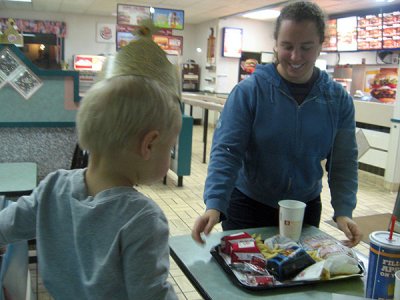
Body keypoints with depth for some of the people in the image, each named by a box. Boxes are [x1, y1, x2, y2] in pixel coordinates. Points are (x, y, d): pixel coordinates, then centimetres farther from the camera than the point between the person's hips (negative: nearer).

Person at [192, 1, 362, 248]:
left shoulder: (339, 99, -4)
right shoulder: (248, 91, -14)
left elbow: (343, 162, -1)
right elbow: (226, 152, -18)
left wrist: (343, 211, -14)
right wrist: (214, 205, -30)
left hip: (306, 209, 3)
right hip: (247, 206, -2)